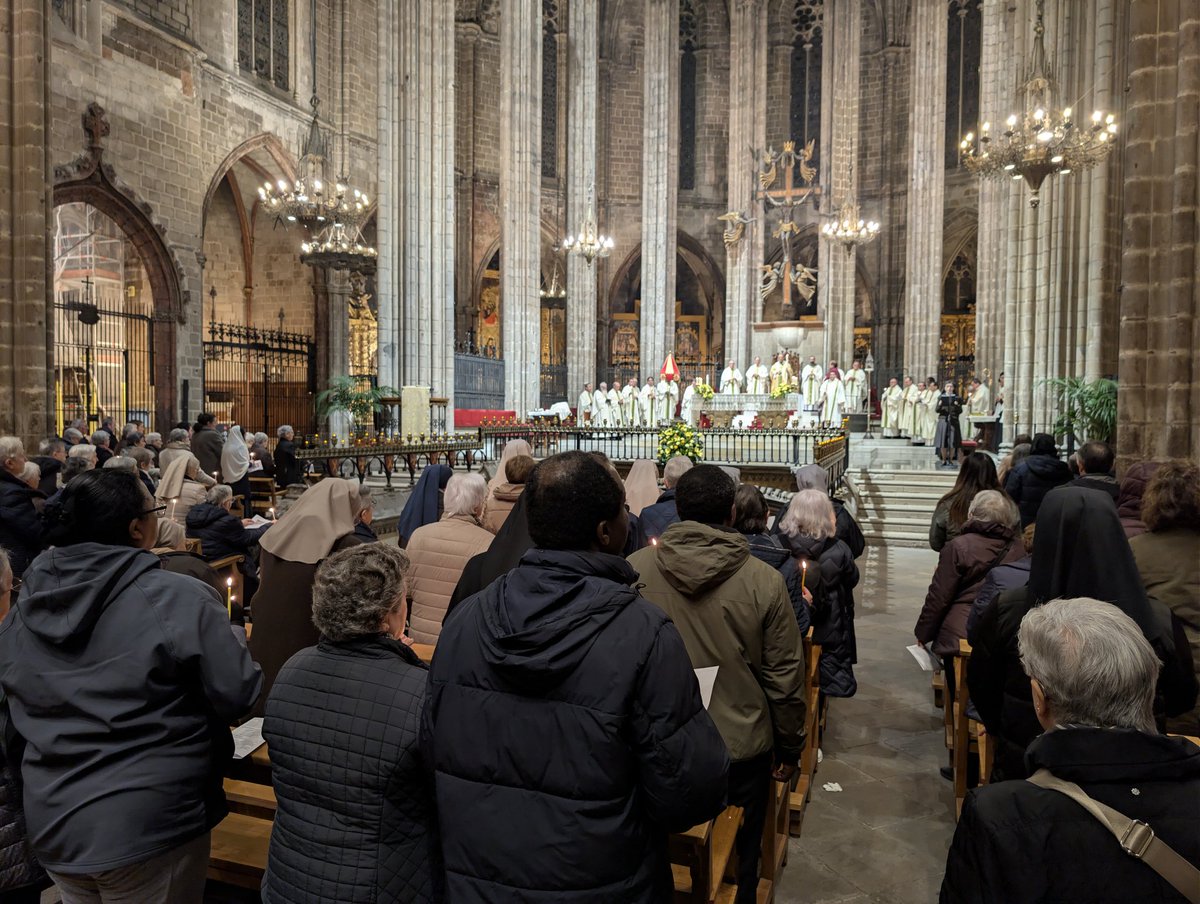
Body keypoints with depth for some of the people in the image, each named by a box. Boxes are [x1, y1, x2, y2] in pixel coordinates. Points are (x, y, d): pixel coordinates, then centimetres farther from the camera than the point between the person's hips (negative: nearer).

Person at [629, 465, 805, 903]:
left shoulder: (633, 569, -13)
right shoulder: (765, 582, -16)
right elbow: (785, 679, -9)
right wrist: (789, 749, 8)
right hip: (741, 750, -1)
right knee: (736, 865, 22)